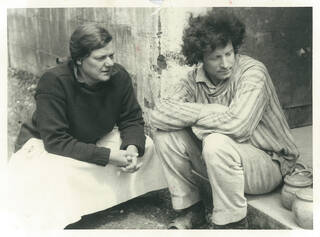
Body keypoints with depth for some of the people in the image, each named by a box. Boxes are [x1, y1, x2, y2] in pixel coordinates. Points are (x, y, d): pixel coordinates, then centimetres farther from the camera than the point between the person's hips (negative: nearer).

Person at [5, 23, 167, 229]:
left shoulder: (119, 76, -16)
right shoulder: (53, 82, -29)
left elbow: (132, 119, -6)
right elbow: (55, 141, -31)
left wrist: (132, 148, -30)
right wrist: (107, 156, -36)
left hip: (96, 141, 5)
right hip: (45, 146, -5)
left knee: (145, 145, -9)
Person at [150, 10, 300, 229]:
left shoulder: (253, 72, -20)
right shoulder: (195, 78, -4)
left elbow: (238, 126, -34)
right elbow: (159, 115, -16)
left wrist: (192, 115, -19)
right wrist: (212, 113, -24)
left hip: (270, 163, -5)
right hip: (222, 161, 6)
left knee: (217, 143, -35)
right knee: (165, 135, -11)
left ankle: (232, 223, -12)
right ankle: (191, 210, 5)